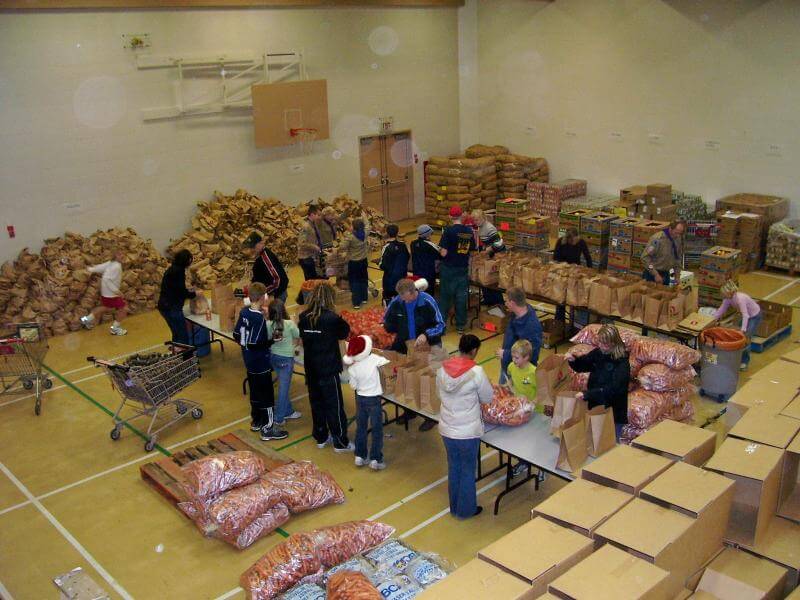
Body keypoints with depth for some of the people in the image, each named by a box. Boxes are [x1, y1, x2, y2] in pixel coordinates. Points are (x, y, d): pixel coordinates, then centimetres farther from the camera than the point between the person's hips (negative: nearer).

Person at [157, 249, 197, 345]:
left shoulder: (173, 269, 13)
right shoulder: (178, 271, -16)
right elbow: (181, 292, -17)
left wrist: (188, 291, 17)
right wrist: (194, 294, -2)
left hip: (165, 306, 10)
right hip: (172, 308, -10)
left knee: (177, 334, 18)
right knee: (183, 337, -7)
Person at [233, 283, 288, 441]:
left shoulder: (244, 312, 0)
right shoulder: (259, 318, -24)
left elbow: (236, 335, 6)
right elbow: (255, 344, -26)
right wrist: (272, 340, -17)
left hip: (250, 362, 8)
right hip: (261, 364, -8)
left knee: (255, 391, 22)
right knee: (266, 395, 3)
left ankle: (256, 421, 36)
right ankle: (267, 428, 11)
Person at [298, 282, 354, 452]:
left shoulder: (304, 317, -3)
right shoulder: (332, 318, -19)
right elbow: (345, 333, -2)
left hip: (311, 369, 6)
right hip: (328, 369, -6)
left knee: (316, 402, 18)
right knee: (334, 406, 4)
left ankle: (321, 437, 30)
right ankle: (340, 442, 12)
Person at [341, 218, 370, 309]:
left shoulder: (350, 237, -23)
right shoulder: (365, 234, -8)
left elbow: (343, 247, -24)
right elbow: (367, 226, 13)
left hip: (353, 262, -5)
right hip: (363, 261, 5)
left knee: (354, 282, 3)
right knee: (363, 279, 20)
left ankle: (356, 303, 3)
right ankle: (364, 298, 33)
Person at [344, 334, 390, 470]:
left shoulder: (351, 368, -8)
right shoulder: (374, 359, -17)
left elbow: (353, 386, -1)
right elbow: (387, 361, -8)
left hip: (360, 398, 3)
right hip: (374, 399, -3)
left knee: (361, 428, 17)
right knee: (377, 430, 5)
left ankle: (360, 457, 23)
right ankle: (375, 460, 5)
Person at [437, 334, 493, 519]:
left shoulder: (443, 369, -7)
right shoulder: (476, 372, -20)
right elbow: (487, 398, -7)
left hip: (447, 429, 5)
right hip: (468, 432, -4)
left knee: (453, 467, 22)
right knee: (468, 470, 15)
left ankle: (455, 507, 37)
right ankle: (466, 510, 30)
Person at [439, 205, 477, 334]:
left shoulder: (448, 231, -16)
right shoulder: (469, 231, -2)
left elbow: (443, 253, -17)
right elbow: (472, 250, 5)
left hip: (448, 269, -3)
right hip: (463, 269, 4)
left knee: (445, 297, 8)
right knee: (461, 297, 10)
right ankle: (460, 326, 17)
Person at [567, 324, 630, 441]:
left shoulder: (622, 363, -20)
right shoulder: (597, 353, -1)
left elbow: (613, 389, -30)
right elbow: (582, 366, 15)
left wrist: (587, 394, -37)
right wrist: (573, 360, -8)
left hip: (613, 411, -5)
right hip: (594, 405, 5)